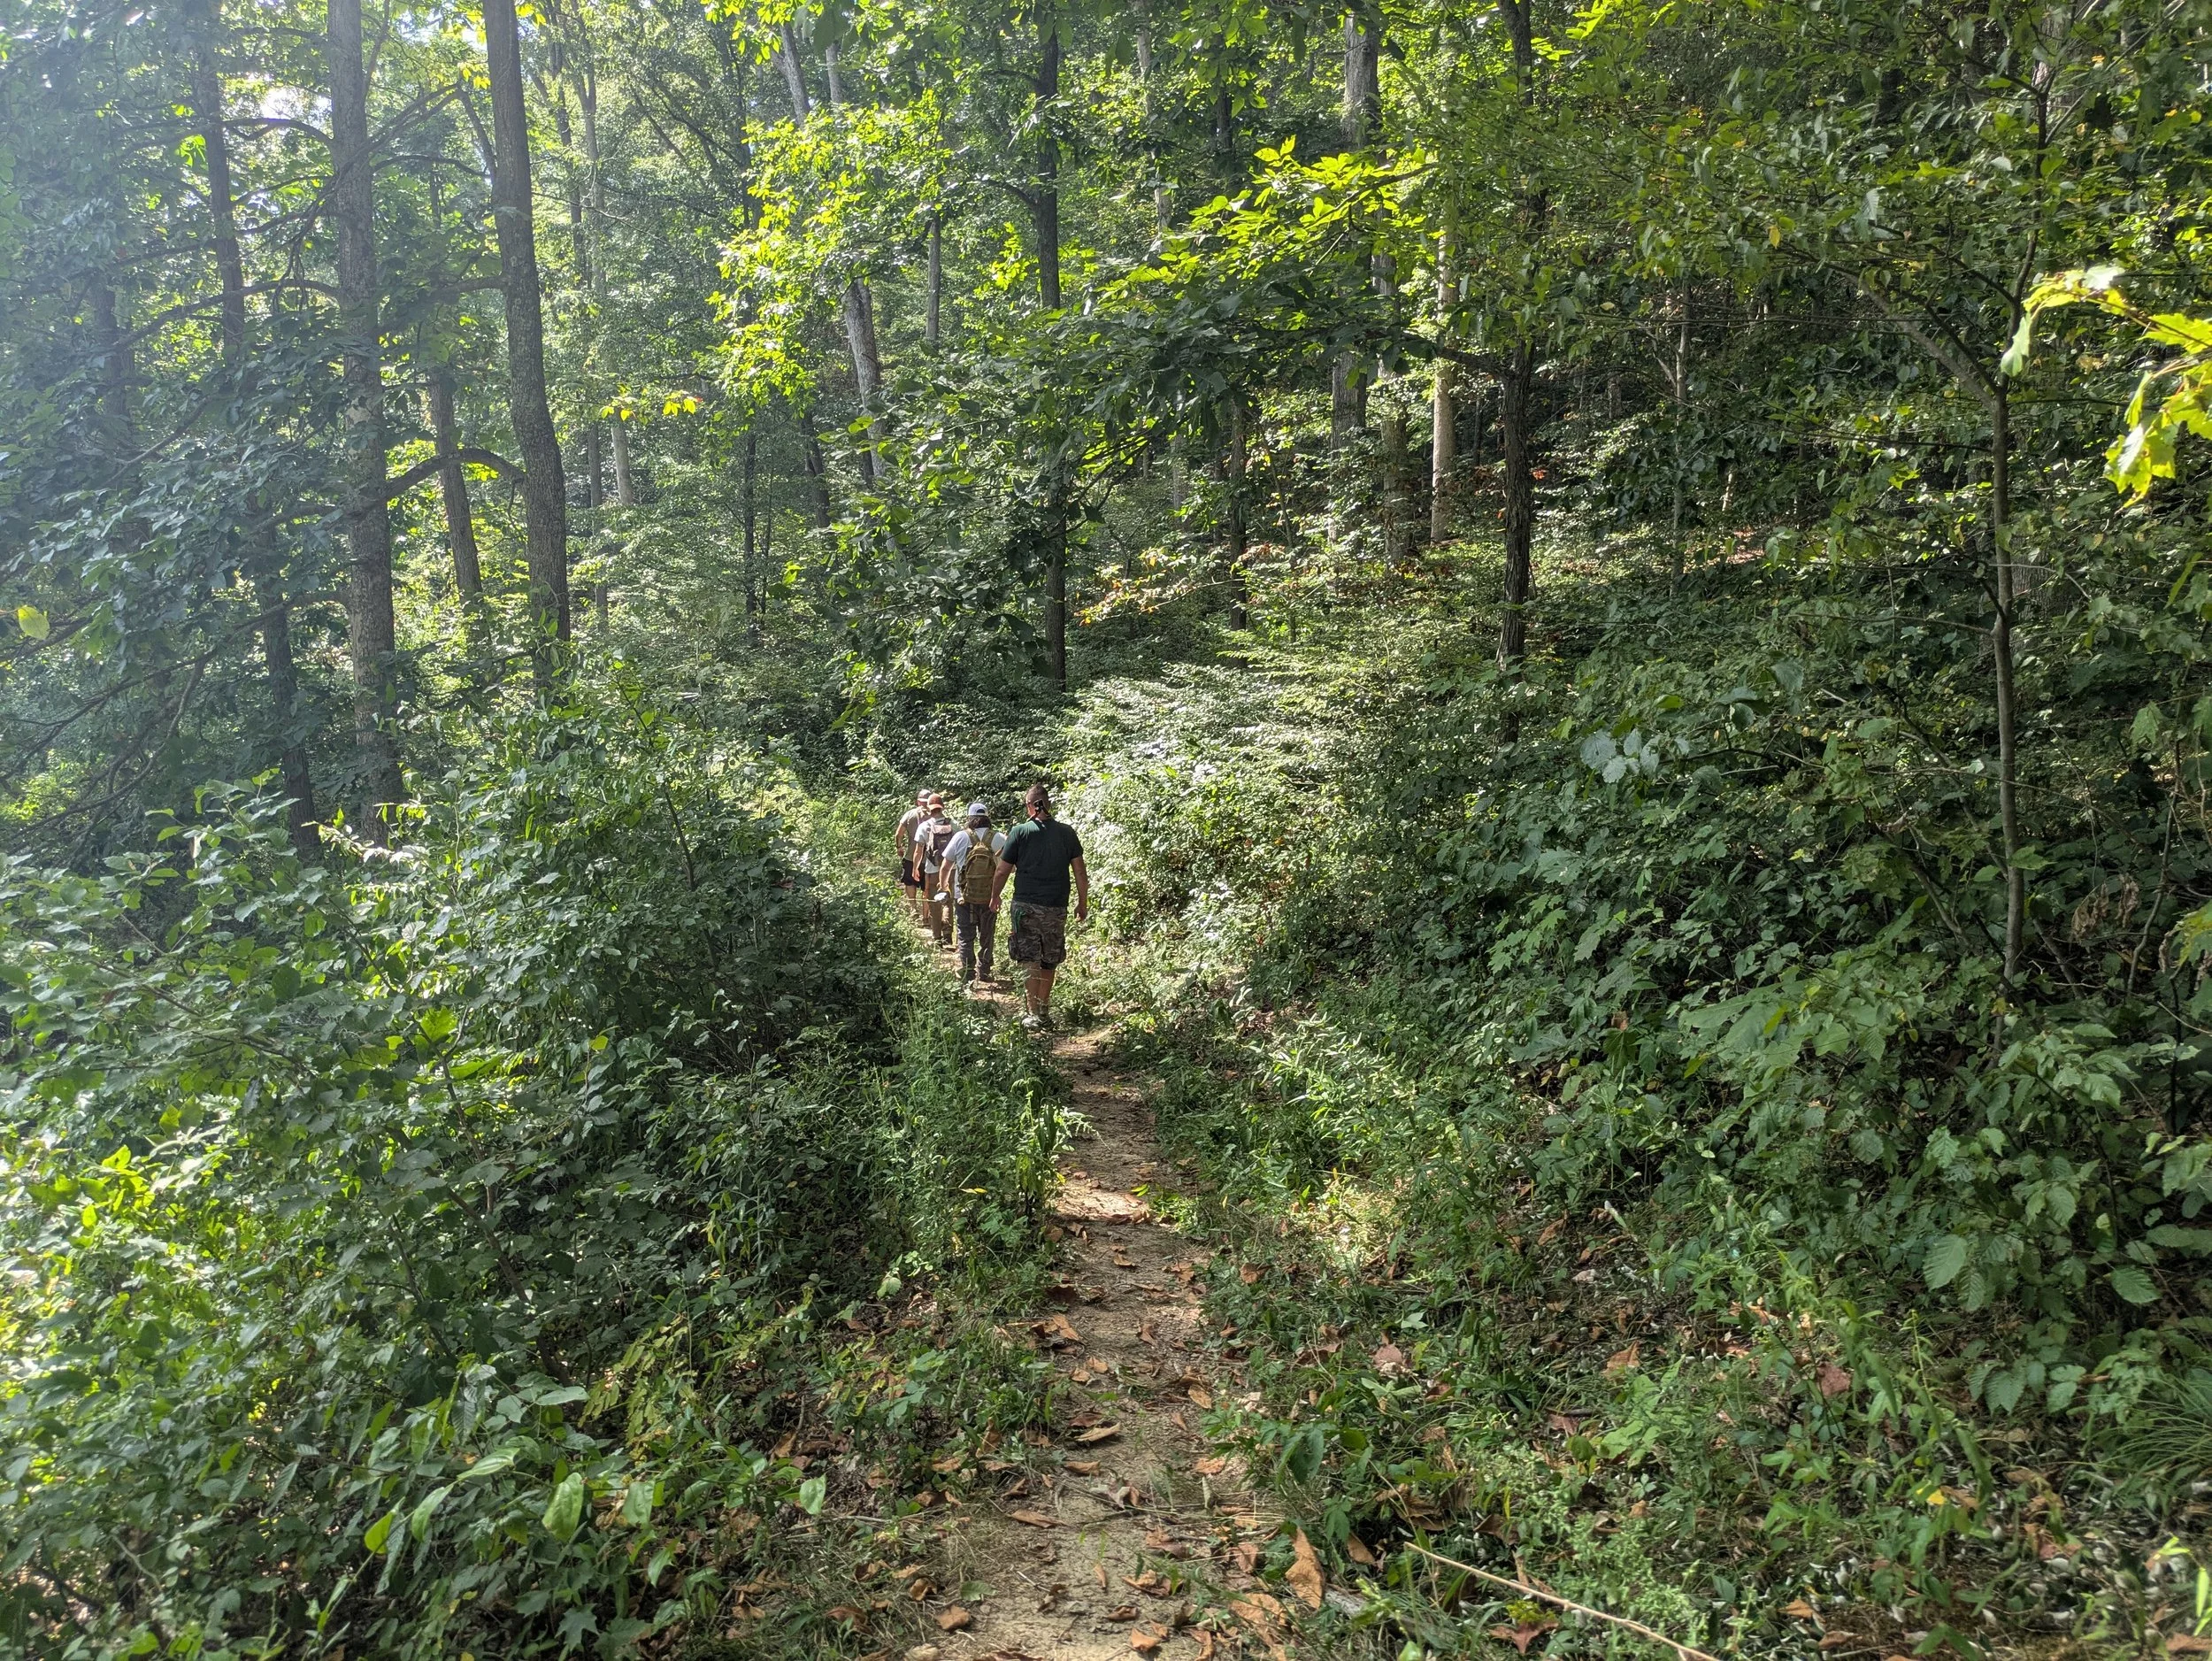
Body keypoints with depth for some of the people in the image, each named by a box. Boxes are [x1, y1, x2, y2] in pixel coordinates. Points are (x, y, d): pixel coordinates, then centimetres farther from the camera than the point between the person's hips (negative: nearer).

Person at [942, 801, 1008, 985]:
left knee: (966, 937, 8)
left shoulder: (961, 837, -7)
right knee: (987, 937, 17)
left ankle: (967, 975, 4)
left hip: (964, 898, -1)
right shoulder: (999, 838, -8)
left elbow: (946, 866, 0)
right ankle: (984, 971, 24)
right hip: (989, 898, 1)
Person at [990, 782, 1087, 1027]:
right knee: (1049, 963, 16)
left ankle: (1033, 1014, -1)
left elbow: (1002, 871, -3)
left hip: (1026, 906, -3)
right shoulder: (1067, 832, 1)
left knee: (1030, 963, 3)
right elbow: (1080, 872, 1)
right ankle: (1045, 1013, 24)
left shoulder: (1020, 832, -6)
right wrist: (1083, 903, 12)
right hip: (1056, 908, 3)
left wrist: (994, 897, 13)